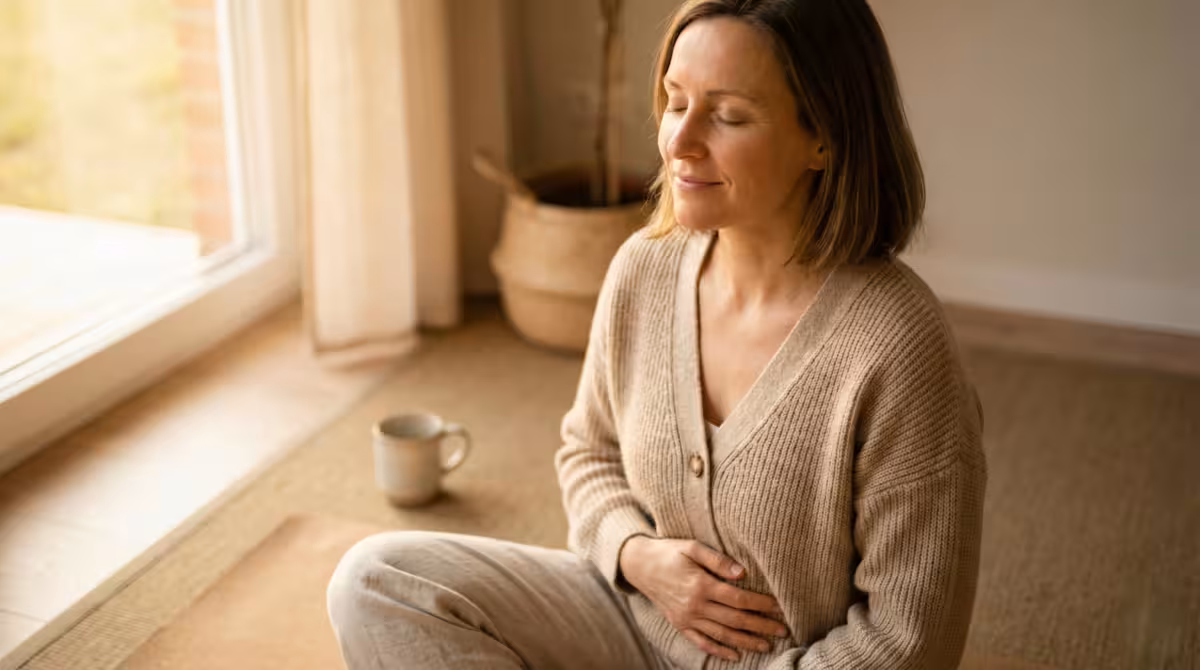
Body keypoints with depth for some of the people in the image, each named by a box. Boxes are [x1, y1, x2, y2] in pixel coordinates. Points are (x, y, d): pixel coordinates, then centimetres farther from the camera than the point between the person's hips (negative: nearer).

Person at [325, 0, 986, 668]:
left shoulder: (895, 348, -24)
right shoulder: (642, 269, -7)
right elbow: (589, 452, 10)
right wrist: (637, 554, -10)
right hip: (638, 614, 6)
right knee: (376, 580, -11)